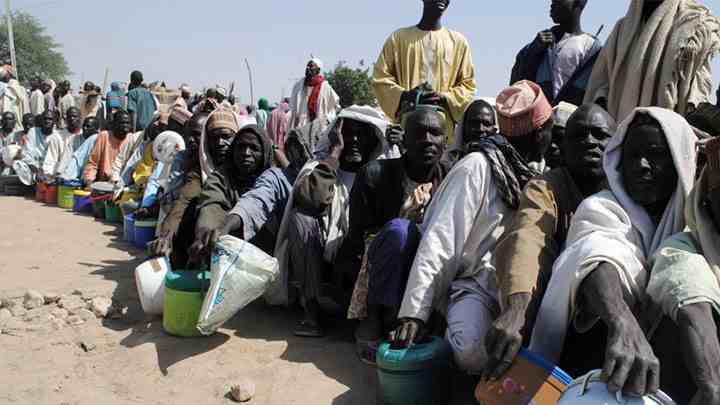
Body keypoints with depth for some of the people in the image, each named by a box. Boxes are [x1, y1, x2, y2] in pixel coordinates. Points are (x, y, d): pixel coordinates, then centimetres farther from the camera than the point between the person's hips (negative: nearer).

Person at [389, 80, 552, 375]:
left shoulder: (534, 174, 15)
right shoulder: (479, 166, -8)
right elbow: (440, 240, -15)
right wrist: (413, 312, -21)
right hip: (474, 285, -6)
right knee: (474, 351, -32)